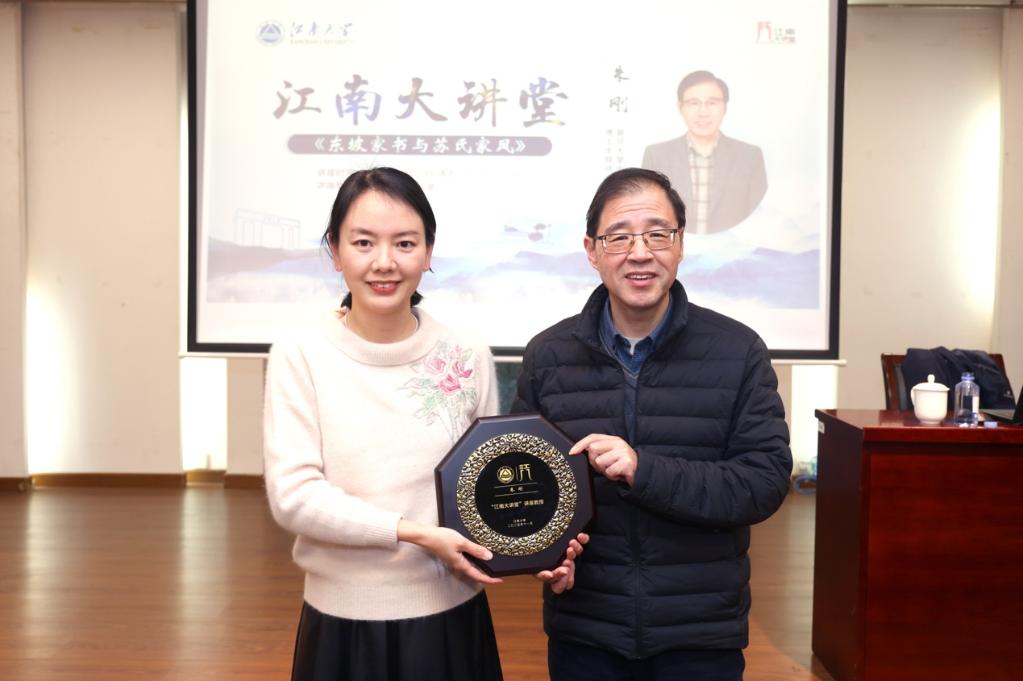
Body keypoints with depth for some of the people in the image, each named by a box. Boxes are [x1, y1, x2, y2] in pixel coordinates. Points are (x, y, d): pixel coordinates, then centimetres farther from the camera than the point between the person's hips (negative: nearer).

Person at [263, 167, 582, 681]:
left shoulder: (469, 358, -3)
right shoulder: (299, 357, -8)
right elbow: (291, 495, -13)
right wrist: (417, 534, -20)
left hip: (452, 618, 2)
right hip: (344, 622, -1)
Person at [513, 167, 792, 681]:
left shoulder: (738, 352, -5)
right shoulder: (548, 355, 0)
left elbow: (766, 480, -11)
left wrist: (644, 469, -23)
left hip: (703, 635, -1)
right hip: (583, 629, 1)